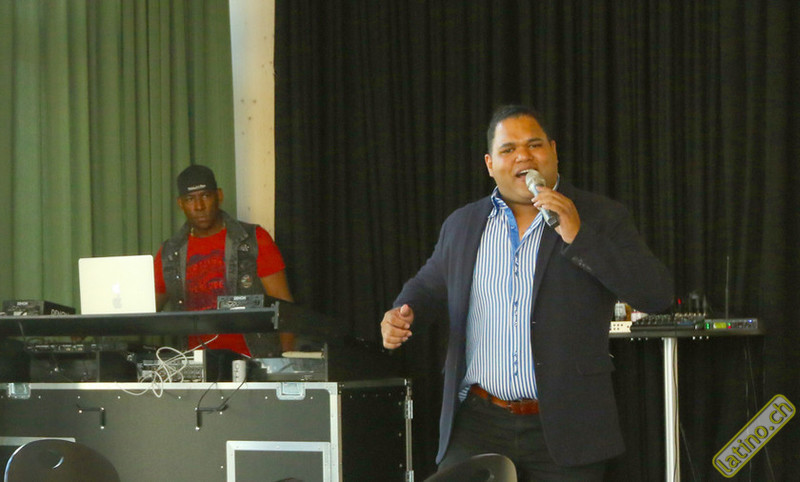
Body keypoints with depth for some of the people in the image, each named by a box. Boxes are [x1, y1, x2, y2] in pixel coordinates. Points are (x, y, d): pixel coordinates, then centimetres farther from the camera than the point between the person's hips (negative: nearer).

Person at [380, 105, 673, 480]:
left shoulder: (601, 218, 1)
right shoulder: (462, 224, 11)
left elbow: (658, 296, -9)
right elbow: (429, 287, 26)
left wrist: (578, 236, -16)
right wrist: (404, 313, 3)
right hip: (477, 425, 2)